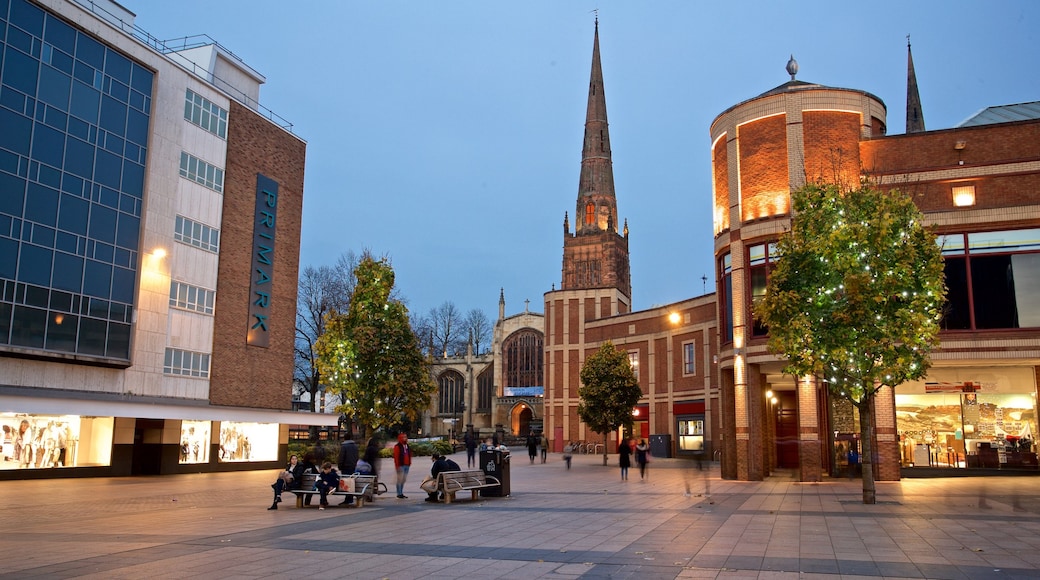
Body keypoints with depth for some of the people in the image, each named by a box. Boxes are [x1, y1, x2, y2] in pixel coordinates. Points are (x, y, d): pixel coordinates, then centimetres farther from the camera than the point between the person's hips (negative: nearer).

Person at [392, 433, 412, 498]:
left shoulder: (407, 446, 16)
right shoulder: (397, 446, -9)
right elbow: (396, 456, -14)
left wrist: (409, 463, 13)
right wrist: (397, 465, -17)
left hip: (406, 465, 8)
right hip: (401, 465, -8)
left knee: (404, 480, 12)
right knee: (400, 479, -5)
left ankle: (401, 493, 19)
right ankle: (399, 494, -1)